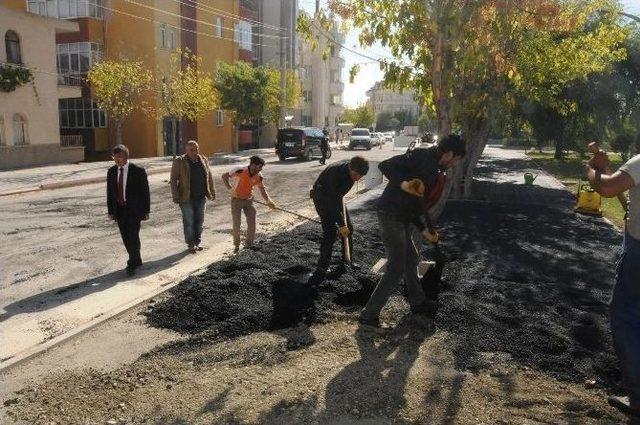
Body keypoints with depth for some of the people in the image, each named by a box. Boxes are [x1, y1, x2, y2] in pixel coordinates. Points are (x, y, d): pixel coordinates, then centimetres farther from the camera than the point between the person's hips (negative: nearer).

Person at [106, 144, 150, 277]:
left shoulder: (138, 171, -6)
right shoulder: (111, 172, 7)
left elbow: (145, 191, -5)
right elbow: (110, 193, 11)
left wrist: (146, 211, -7)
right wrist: (110, 211, 7)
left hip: (134, 209, -5)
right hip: (119, 210, 5)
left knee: (133, 236, -8)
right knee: (126, 237, 9)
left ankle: (132, 264, 1)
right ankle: (136, 261, 24)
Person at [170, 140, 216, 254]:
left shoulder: (204, 160, 8)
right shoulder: (179, 162, -5)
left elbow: (209, 177, 16)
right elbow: (173, 179, -5)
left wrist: (212, 192, 15)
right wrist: (175, 196, -11)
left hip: (201, 197, 4)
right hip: (187, 198, -4)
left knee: (199, 221, 10)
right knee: (189, 222, 0)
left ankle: (197, 243, 22)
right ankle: (190, 244, 11)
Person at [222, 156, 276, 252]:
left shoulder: (258, 176, -7)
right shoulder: (240, 171, -21)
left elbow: (262, 189, -4)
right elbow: (224, 176, -14)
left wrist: (269, 201, -17)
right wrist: (229, 187, -25)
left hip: (249, 200, 4)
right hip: (237, 200, -4)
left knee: (252, 223, -1)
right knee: (236, 223, 0)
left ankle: (249, 244, 16)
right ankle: (236, 245, 17)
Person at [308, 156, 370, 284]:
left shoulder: (351, 170, -14)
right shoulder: (336, 173, -37)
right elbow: (333, 202, -34)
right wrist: (341, 225, -33)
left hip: (336, 196, 8)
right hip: (322, 197, -8)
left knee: (348, 228, 8)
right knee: (330, 232, -18)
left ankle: (347, 259, 26)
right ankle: (321, 270, -12)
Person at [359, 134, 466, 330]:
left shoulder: (434, 171, 15)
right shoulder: (421, 156, -14)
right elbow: (385, 165, -23)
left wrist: (425, 230, 25)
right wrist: (404, 184, -39)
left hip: (403, 218, 10)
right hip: (391, 216, -10)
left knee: (411, 259, 23)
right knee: (396, 269, -6)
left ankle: (418, 305, 43)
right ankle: (368, 315, 5)